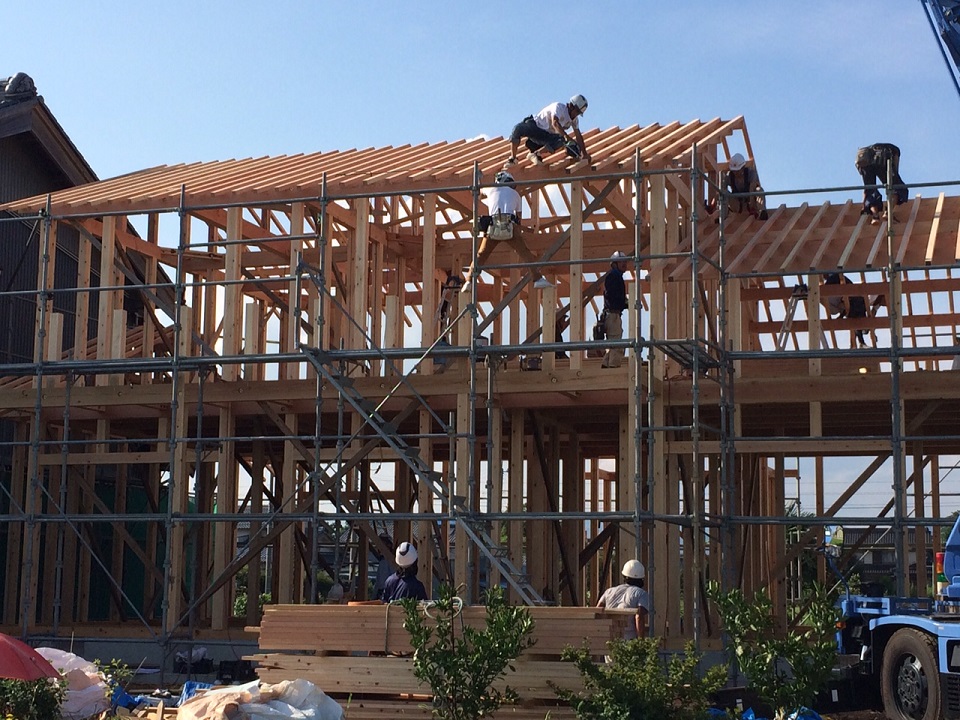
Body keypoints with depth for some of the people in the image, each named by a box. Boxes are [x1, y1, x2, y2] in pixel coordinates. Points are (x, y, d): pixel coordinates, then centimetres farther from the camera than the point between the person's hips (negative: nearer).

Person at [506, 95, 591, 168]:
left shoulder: (574, 119, 4)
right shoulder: (559, 107, -20)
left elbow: (579, 136, 9)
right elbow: (555, 123, -36)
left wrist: (584, 153, 2)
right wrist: (566, 136, -46)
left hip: (546, 135, 6)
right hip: (534, 124, -6)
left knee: (560, 141, -26)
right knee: (518, 129, -36)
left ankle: (536, 154, -22)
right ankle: (512, 158, -24)